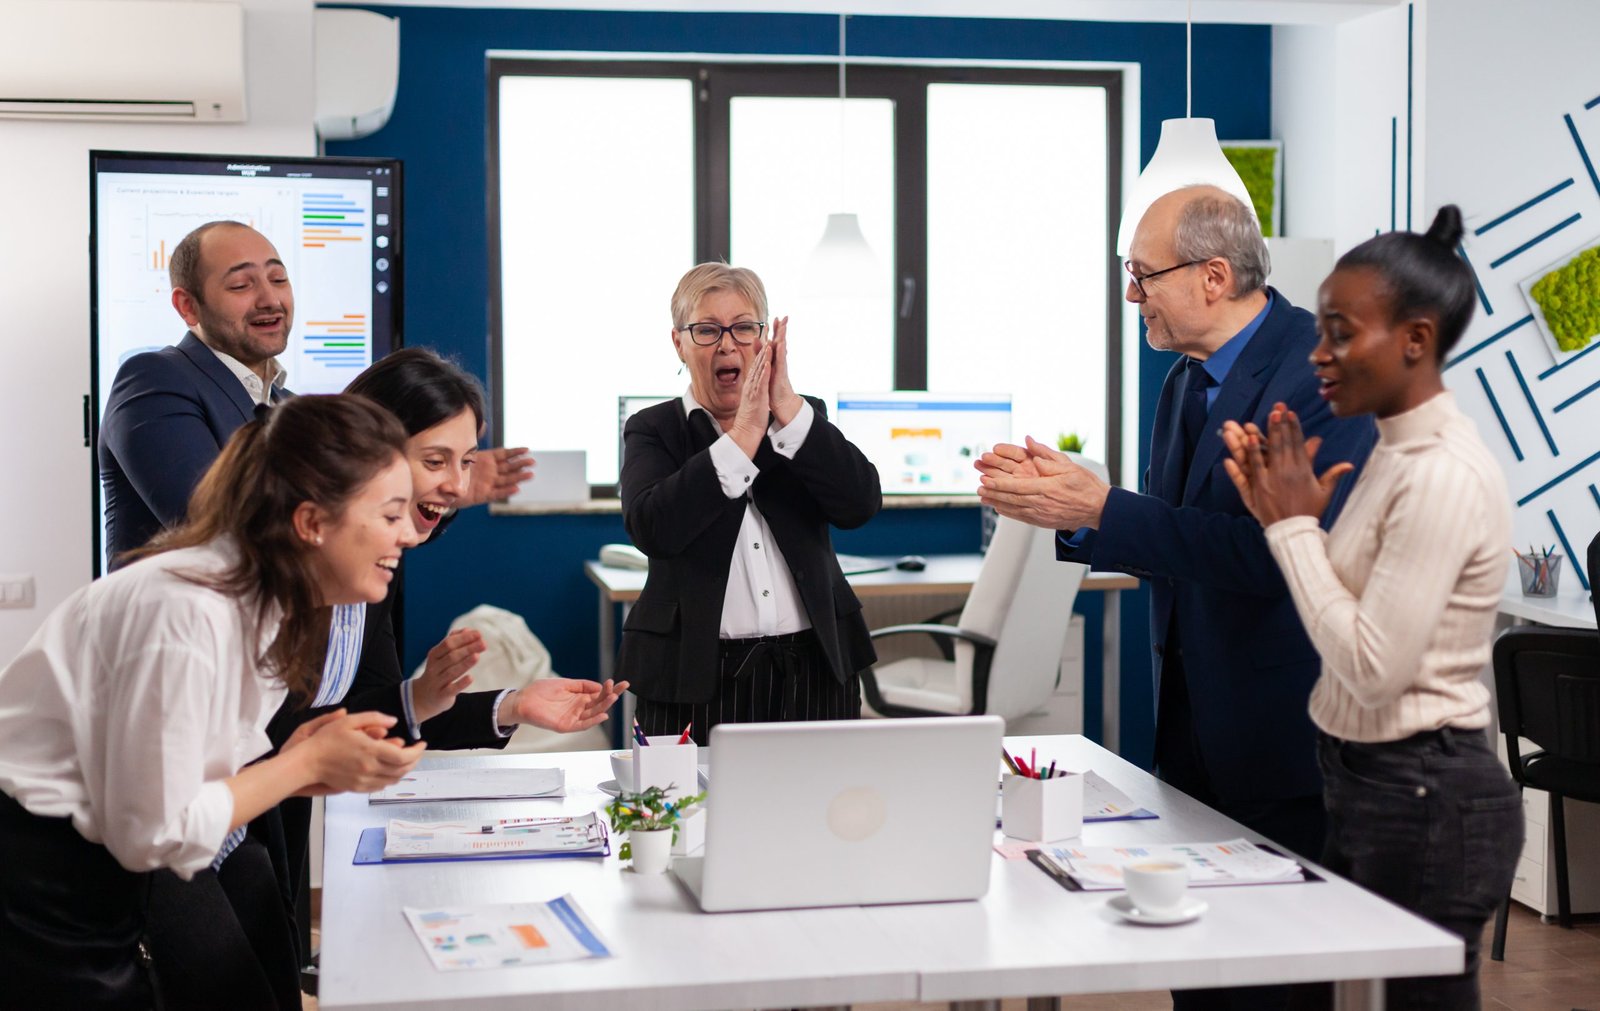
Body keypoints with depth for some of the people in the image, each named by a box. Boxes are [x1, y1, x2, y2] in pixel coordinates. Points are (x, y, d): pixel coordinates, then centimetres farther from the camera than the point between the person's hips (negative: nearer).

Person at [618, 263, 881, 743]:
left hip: (814, 667, 2)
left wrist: (787, 409, -13)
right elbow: (652, 529, -17)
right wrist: (743, 434, -17)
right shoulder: (652, 431, 3)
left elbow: (861, 504, -7)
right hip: (696, 675, -2)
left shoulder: (804, 416, 10)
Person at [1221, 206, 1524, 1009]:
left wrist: (1293, 525, -15)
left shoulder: (1445, 475, -19)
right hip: (1369, 784, 10)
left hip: (1427, 800, -10)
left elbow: (1373, 666, -23)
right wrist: (1280, 512, 0)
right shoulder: (1397, 453, 10)